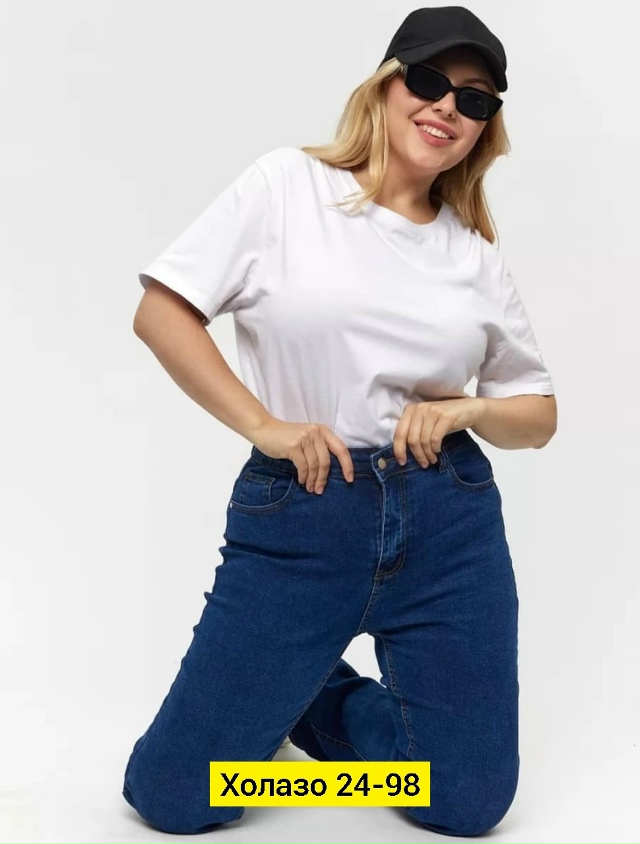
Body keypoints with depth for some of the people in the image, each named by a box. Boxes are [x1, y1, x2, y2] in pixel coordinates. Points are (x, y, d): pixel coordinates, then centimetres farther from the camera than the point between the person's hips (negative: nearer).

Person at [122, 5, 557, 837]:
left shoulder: (476, 252, 8)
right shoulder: (287, 184, -1)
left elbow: (538, 413, 14)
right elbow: (160, 310, -4)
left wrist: (467, 409, -7)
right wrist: (264, 427, -12)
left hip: (450, 524, 3)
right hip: (297, 519, -3)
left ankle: (319, 703, 33)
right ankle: (281, 689, 32)